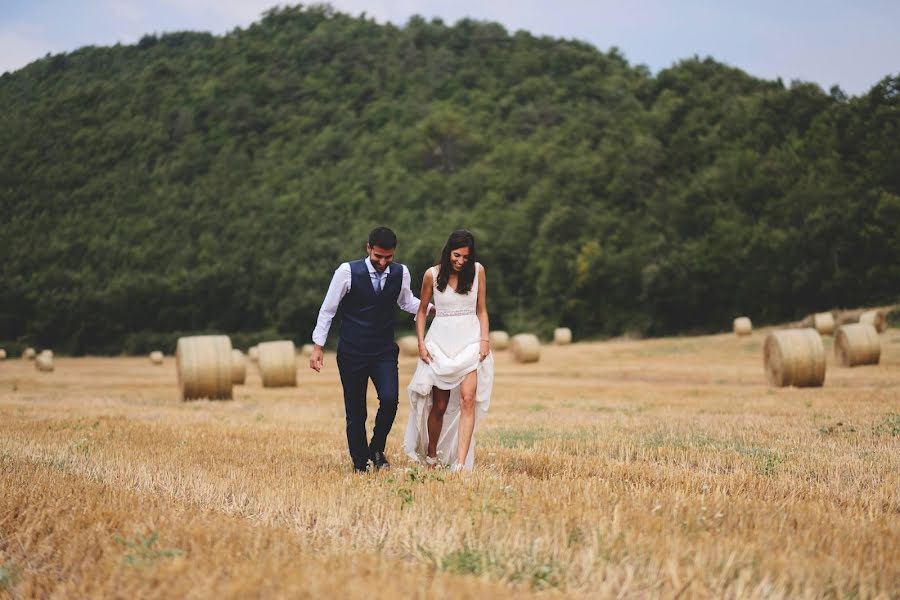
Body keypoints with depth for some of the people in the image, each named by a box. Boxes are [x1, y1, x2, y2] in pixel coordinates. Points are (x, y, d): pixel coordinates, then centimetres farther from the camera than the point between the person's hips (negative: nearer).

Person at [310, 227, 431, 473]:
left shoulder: (401, 273, 0)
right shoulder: (347, 272, -10)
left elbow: (406, 302, 21)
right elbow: (328, 309, -2)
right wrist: (318, 346, -3)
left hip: (385, 352, 2)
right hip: (352, 353, -2)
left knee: (390, 399, -17)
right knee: (355, 411, 1)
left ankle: (377, 449, 8)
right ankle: (360, 464, 17)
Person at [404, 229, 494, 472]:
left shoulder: (477, 271, 2)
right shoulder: (432, 274, -1)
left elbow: (481, 310, 8)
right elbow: (422, 311, 8)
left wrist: (485, 339, -3)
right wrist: (421, 343, -1)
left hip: (470, 340, 0)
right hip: (440, 341, 0)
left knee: (468, 399, -16)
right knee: (439, 405, 5)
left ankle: (461, 463, -20)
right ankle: (430, 456, 27)